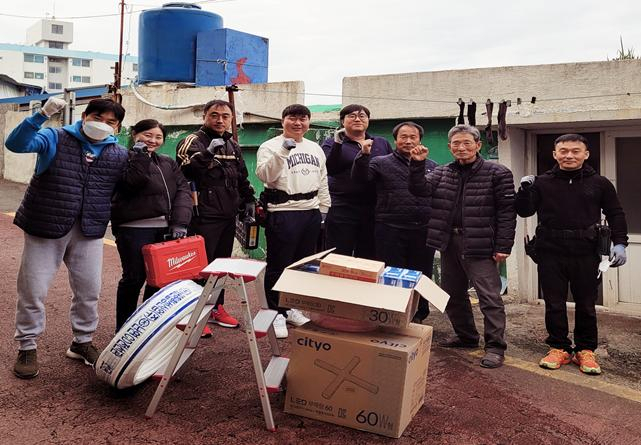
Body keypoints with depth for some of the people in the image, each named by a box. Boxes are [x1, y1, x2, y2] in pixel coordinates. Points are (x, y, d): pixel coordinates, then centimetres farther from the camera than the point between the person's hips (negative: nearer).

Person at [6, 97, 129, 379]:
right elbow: (16, 144, -18)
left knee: (88, 291, 10)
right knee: (33, 290, 4)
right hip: (44, 228, -3)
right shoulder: (55, 139, -4)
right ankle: (27, 347, 21)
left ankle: (82, 342, 30)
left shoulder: (120, 155, 6)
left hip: (89, 232, 3)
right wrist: (42, 115, -28)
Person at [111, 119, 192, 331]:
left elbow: (183, 190, 6)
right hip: (135, 229, -5)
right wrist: (140, 156, -13)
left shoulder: (168, 163, 18)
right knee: (134, 278, -2)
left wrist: (180, 223, -6)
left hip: (165, 228, 5)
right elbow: (132, 183, -16)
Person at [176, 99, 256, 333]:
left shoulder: (233, 145, 18)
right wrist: (208, 153, -32)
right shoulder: (193, 141, -5)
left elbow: (242, 177, 27)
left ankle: (216, 307, 27)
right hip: (204, 216, -7)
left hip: (228, 216, 7)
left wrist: (248, 200, 20)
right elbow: (185, 169, -23)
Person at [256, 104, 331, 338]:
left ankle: (293, 308, 29)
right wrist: (283, 151, -30)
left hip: (311, 213, 7)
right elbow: (264, 174, -20)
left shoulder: (315, 148, 15)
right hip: (282, 213, -6)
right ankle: (276, 313, 13)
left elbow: (323, 182, 19)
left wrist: (323, 211, 14)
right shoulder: (270, 146, -4)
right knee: (279, 265, 0)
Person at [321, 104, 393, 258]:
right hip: (342, 209, -3)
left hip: (374, 210, 3)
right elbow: (330, 169, -10)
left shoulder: (382, 143, 14)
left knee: (369, 259, 11)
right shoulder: (332, 143, 5)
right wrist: (337, 144, -19)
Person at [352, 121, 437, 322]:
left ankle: (418, 317, 28)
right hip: (391, 230, -3)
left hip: (423, 231, 3)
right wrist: (364, 155, -23)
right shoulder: (381, 163, 6)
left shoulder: (431, 166, 15)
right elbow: (360, 178, -8)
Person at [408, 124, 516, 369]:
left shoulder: (497, 173, -3)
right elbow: (421, 190, 0)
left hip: (480, 244, -6)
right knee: (452, 293, 16)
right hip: (450, 241, 6)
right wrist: (417, 165, -14)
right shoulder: (441, 173, 13)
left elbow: (506, 211, -7)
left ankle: (495, 346, 5)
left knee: (489, 296, -5)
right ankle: (466, 336, 33)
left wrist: (503, 246, -12)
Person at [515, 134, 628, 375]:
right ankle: (559, 348, 22)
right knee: (554, 304, 7)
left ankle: (585, 350, 24)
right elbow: (524, 211, 1)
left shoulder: (599, 183, 3)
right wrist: (525, 190, -15)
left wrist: (619, 243, -2)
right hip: (550, 253, 0)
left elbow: (615, 214, 9)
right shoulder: (542, 182, 2)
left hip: (586, 254, 0)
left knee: (586, 305, 10)